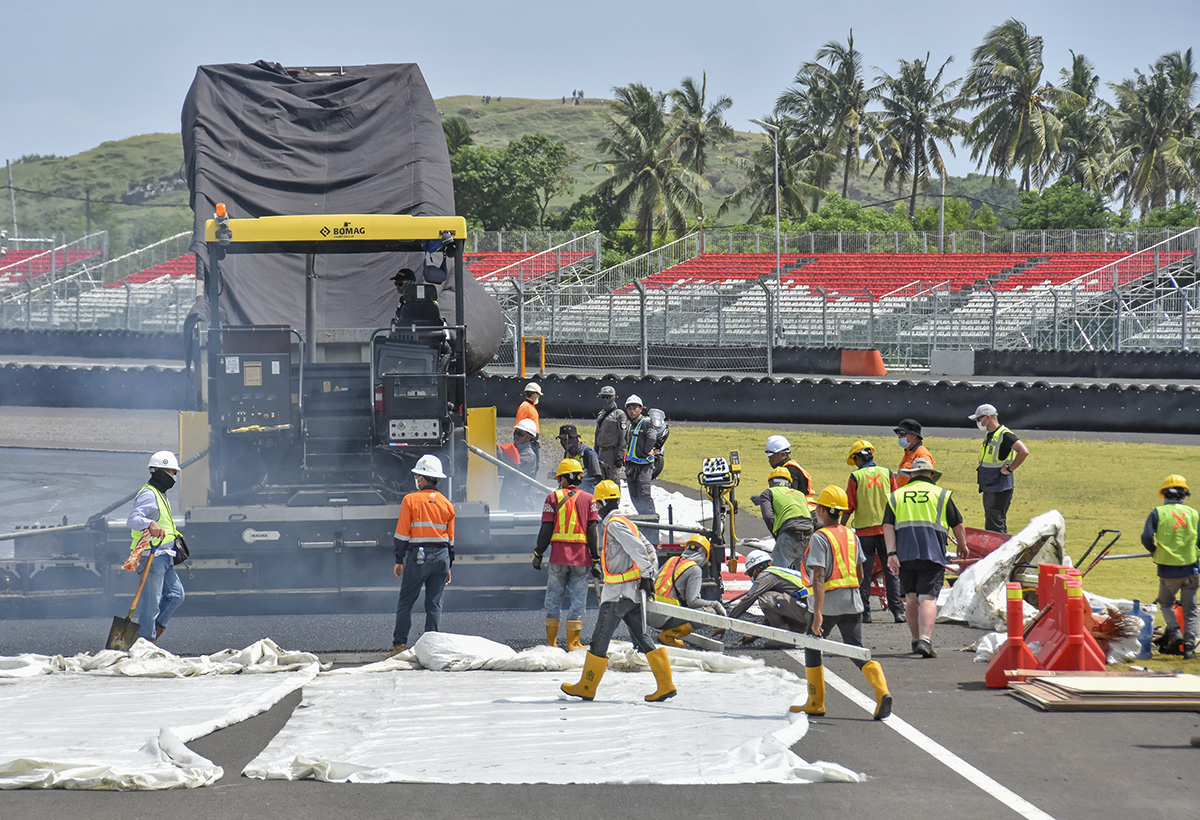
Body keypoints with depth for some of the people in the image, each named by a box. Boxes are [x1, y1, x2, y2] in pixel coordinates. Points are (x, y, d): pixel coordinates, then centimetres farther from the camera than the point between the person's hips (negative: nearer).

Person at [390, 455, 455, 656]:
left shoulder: (410, 500, -5)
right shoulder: (446, 504, 9)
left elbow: (402, 534, -5)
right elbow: (450, 539, 13)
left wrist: (399, 561, 2)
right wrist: (448, 566, 20)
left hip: (418, 556, -4)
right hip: (441, 556, 4)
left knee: (405, 602, 3)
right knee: (434, 604, 6)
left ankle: (399, 644, -1)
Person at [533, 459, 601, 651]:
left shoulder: (554, 497, 2)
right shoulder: (588, 499, 5)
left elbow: (546, 529, -1)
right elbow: (593, 531, 1)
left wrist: (538, 554, 6)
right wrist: (595, 559, 4)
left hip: (559, 555, 0)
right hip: (581, 556, 0)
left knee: (554, 597, 10)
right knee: (577, 598, 4)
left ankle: (551, 641, 12)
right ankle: (573, 642, 3)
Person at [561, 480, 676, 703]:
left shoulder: (614, 524, -12)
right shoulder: (627, 523, 17)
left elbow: (637, 549, -21)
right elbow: (650, 551, 19)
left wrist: (646, 575, -19)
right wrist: (649, 576, 12)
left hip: (617, 593, -9)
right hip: (633, 592, 9)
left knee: (599, 641, 1)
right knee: (641, 639, 7)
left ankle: (586, 687, 9)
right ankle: (665, 685, -1)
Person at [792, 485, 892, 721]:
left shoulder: (819, 538, -10)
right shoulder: (851, 536, 11)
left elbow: (819, 578, -19)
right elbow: (859, 573, 18)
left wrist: (817, 613, -23)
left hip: (826, 604, -5)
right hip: (852, 602, 5)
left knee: (812, 650, 14)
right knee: (857, 652, 3)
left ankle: (816, 703, 18)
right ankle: (882, 691, -20)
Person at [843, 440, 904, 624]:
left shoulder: (856, 477, -3)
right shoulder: (887, 474, 4)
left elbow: (849, 507, -4)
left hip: (864, 530, -2)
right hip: (886, 529, 2)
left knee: (864, 573, 4)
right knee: (891, 571, 5)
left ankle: (864, 612, 2)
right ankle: (897, 611, 0)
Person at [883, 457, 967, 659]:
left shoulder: (896, 496, 15)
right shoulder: (941, 494, 10)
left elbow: (888, 526, 2)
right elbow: (957, 524, 14)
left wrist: (891, 553, -5)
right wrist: (962, 545, 31)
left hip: (904, 555, 2)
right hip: (932, 555, -2)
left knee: (911, 599, 16)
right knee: (928, 599, -10)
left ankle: (917, 641, 22)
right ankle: (925, 640, -26)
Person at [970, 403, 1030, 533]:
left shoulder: (1005, 435, -15)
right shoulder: (988, 435, 15)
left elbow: (1024, 451, -26)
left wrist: (1010, 469, -19)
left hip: (1000, 489, -10)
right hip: (988, 488, 10)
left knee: (996, 527, -11)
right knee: (990, 527, 12)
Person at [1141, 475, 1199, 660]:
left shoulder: (1158, 513, -2)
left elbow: (1146, 538, -11)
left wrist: (1154, 551, 9)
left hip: (1168, 570, -1)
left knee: (1165, 602, 22)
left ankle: (1173, 629, 0)